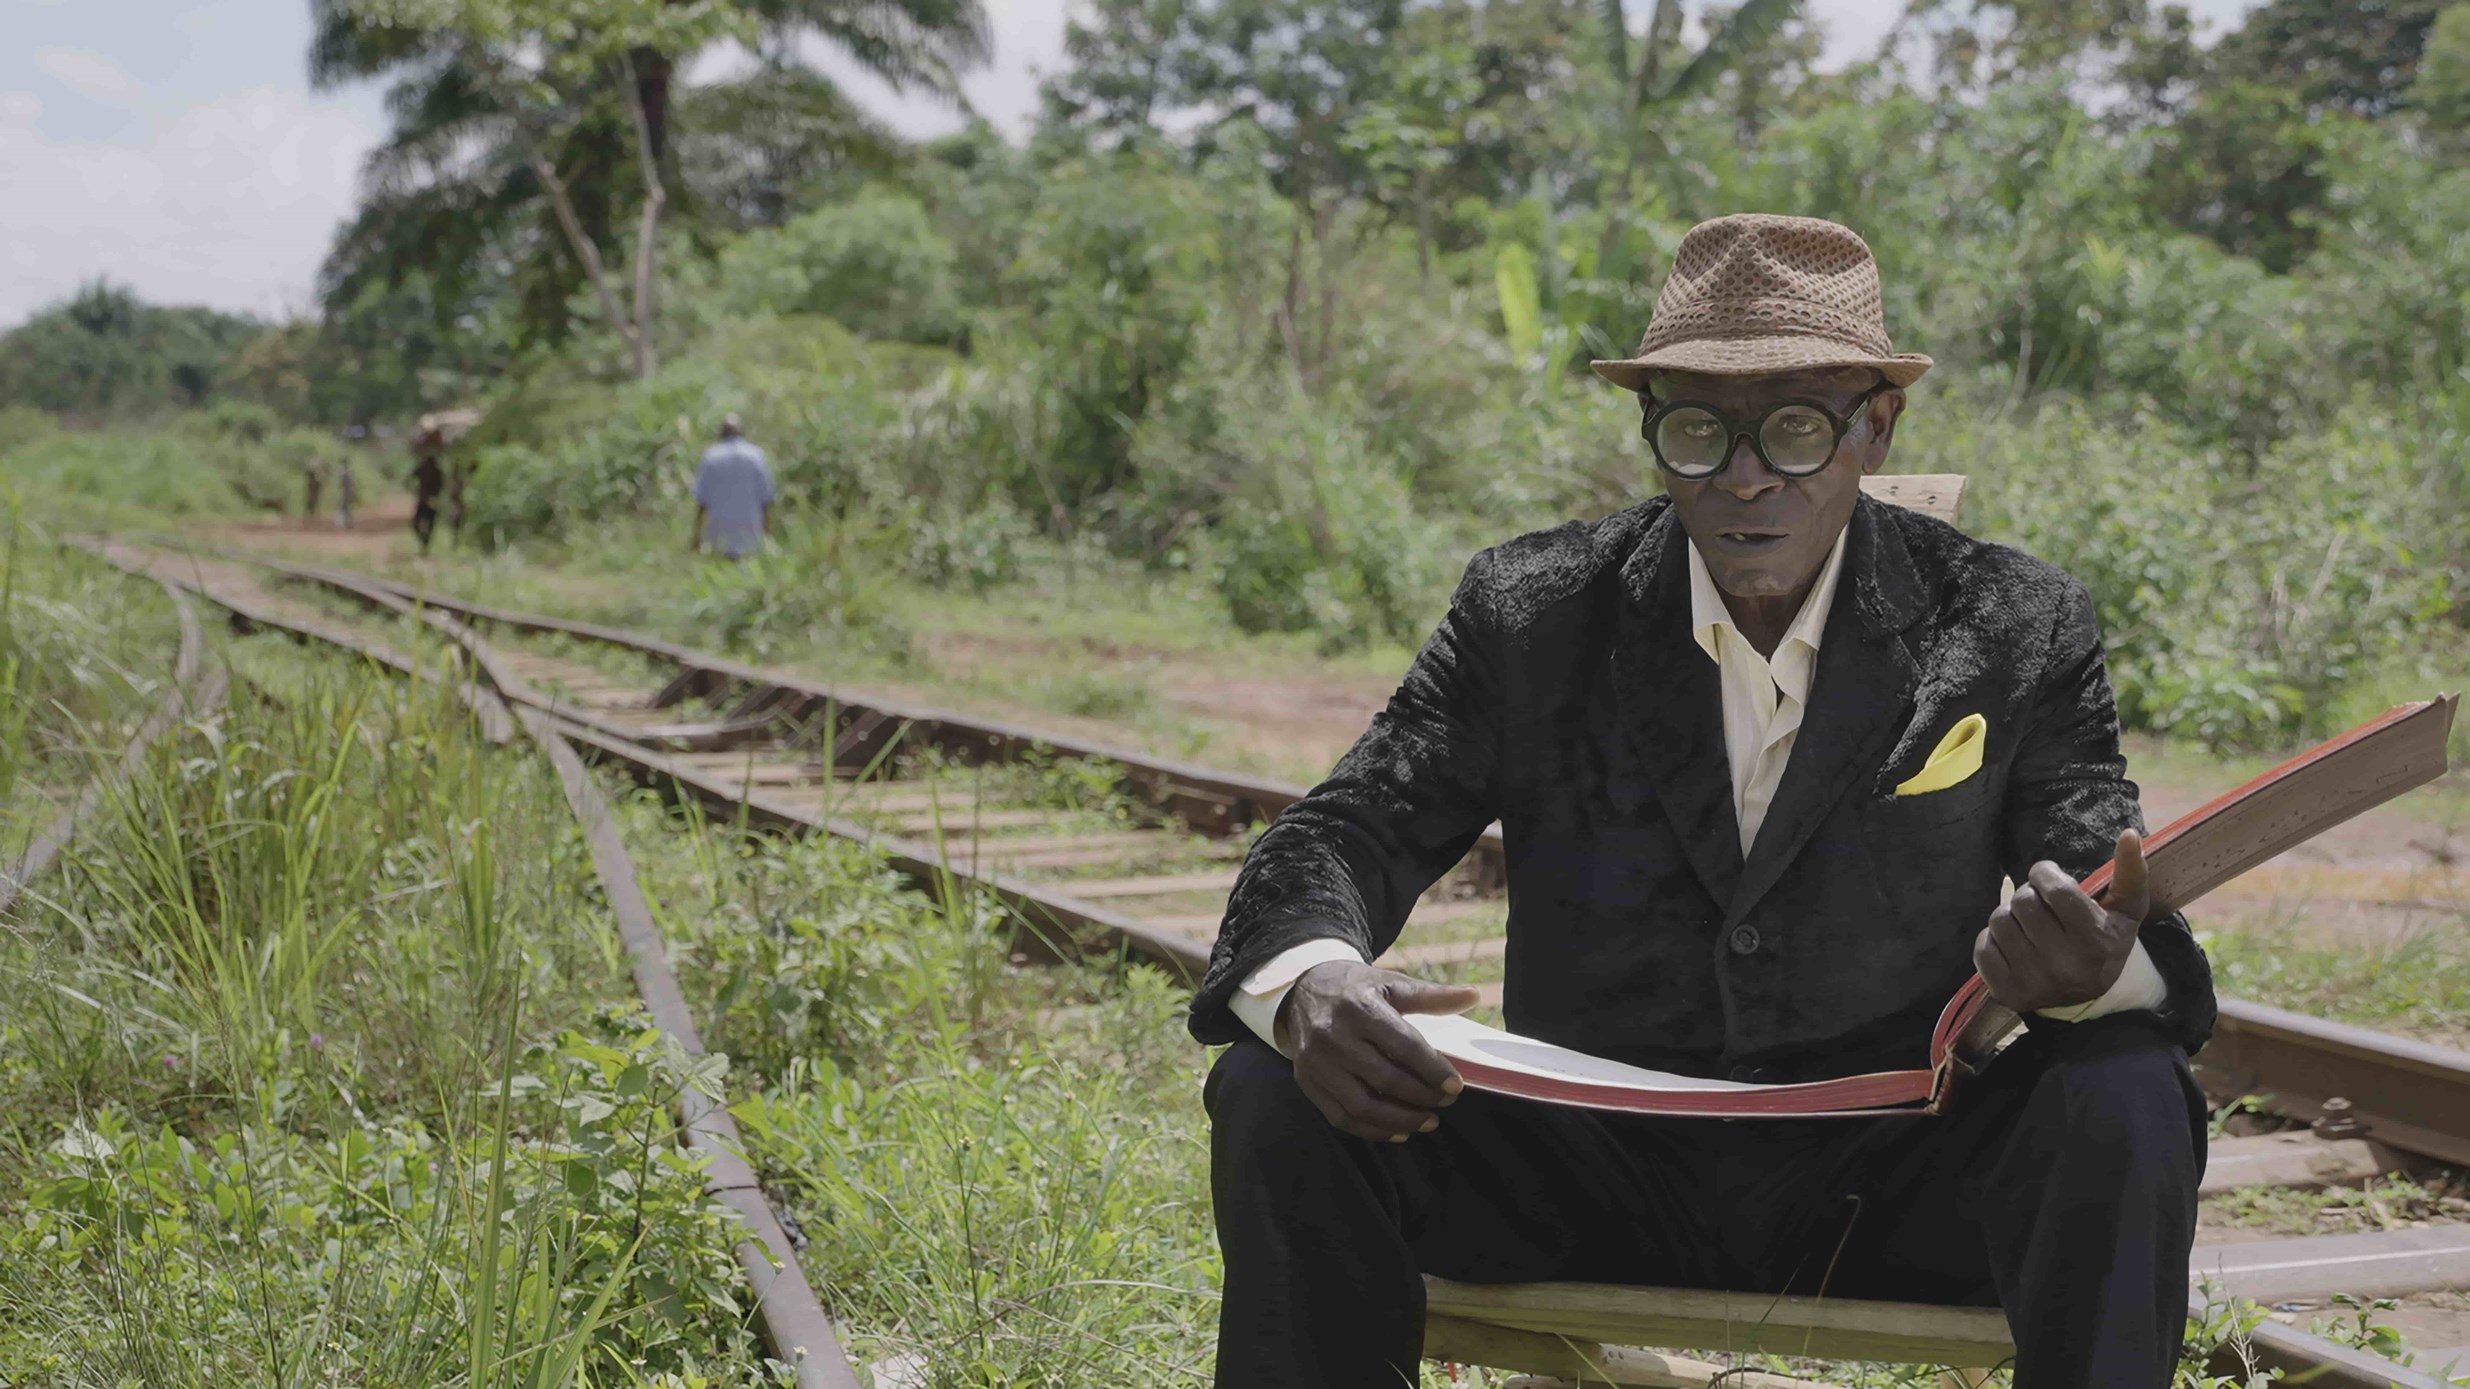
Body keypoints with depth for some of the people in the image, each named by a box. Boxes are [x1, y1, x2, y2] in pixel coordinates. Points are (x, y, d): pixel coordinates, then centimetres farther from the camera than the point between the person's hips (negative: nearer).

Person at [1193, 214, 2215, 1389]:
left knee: (2125, 1106, -30)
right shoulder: (1527, 614, -1)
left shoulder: (2017, 629, -3)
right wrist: (1310, 985, -30)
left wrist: (2093, 968, -34)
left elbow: (2129, 929, -6)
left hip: (1890, 1192, -1)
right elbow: (1345, 832, -5)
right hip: (1597, 1167, 1)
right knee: (1278, 1097, -21)